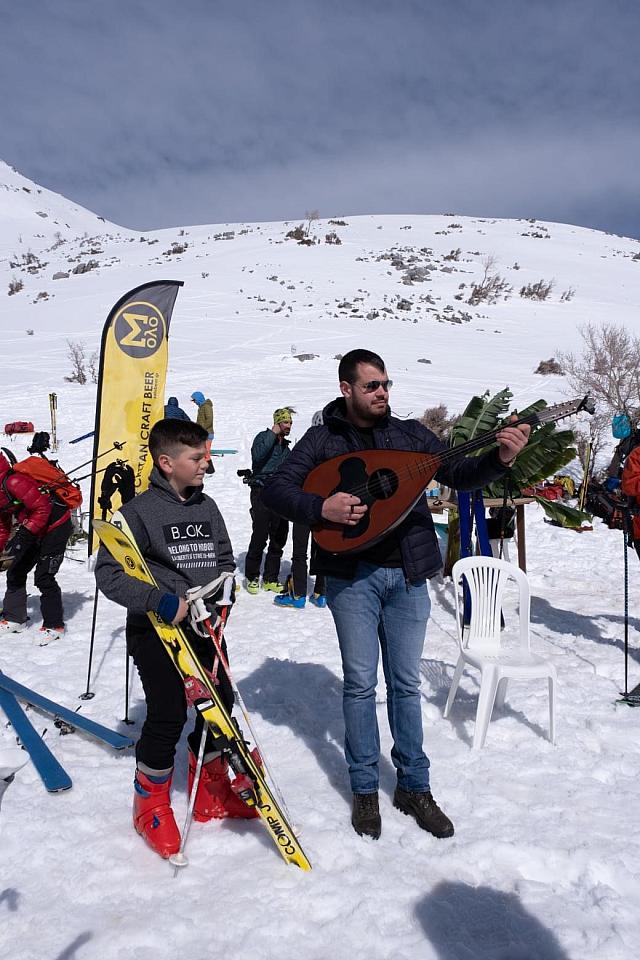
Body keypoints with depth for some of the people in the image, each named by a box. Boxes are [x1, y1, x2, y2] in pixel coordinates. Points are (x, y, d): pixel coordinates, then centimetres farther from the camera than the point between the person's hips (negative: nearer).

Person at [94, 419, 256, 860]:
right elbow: (109, 572, -15)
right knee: (168, 717, -4)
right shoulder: (140, 511, -12)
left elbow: (224, 559, 16)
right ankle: (152, 805, 21)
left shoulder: (207, 507, 6)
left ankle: (210, 794, 32)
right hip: (156, 630, -6)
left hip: (205, 626, 6)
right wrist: (162, 602, -22)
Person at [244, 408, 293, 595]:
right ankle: (252, 577, 6)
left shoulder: (285, 446, 22)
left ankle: (270, 579, 16)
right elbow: (257, 455, -23)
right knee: (260, 538, -9)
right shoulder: (264, 437, -1)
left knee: (279, 539, 6)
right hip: (262, 492, -7)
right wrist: (273, 433, -17)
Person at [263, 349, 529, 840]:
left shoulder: (411, 433, 7)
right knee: (360, 683, 6)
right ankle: (365, 789, 23)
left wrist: (500, 458, -16)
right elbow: (276, 490, -4)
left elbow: (459, 475, 3)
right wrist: (321, 508, -21)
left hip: (408, 574, 2)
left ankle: (414, 786, 26)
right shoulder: (322, 439, 1)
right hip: (352, 574, -2)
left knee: (406, 683, 11)